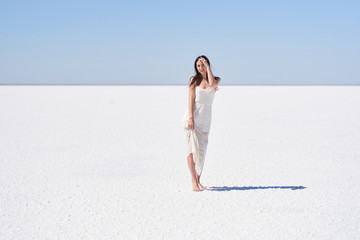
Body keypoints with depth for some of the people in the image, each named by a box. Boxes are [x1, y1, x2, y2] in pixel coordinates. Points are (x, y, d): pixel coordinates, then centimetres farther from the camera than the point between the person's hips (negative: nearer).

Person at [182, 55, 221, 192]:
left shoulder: (216, 80, 10)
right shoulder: (194, 80, 6)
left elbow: (213, 84, -16)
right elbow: (191, 100, -3)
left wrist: (207, 66, -8)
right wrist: (191, 118, -13)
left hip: (205, 120, 2)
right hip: (192, 118, -2)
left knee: (201, 150, 4)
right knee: (193, 149, -9)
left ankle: (198, 181, 14)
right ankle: (194, 181, -6)